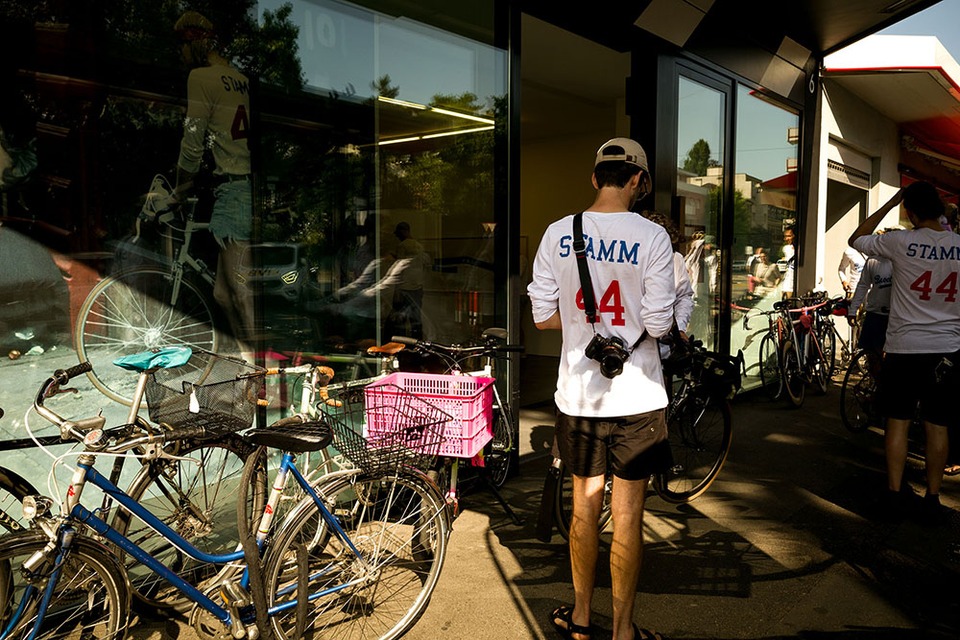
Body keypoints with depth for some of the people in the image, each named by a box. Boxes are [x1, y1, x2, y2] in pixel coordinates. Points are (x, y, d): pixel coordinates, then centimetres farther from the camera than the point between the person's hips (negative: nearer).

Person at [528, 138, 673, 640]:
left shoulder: (558, 233, -2)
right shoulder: (651, 236, -11)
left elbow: (543, 316, -1)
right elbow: (659, 323, -13)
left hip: (577, 394, 3)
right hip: (635, 396, -3)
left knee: (584, 506, 17)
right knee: (627, 515, 9)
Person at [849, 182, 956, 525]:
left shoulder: (901, 242, -11)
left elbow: (856, 239, 5)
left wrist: (890, 203, 8)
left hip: (904, 347, -2)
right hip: (946, 349, 2)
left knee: (898, 422, 8)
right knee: (937, 426, 8)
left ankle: (895, 493, 13)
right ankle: (933, 497, 15)